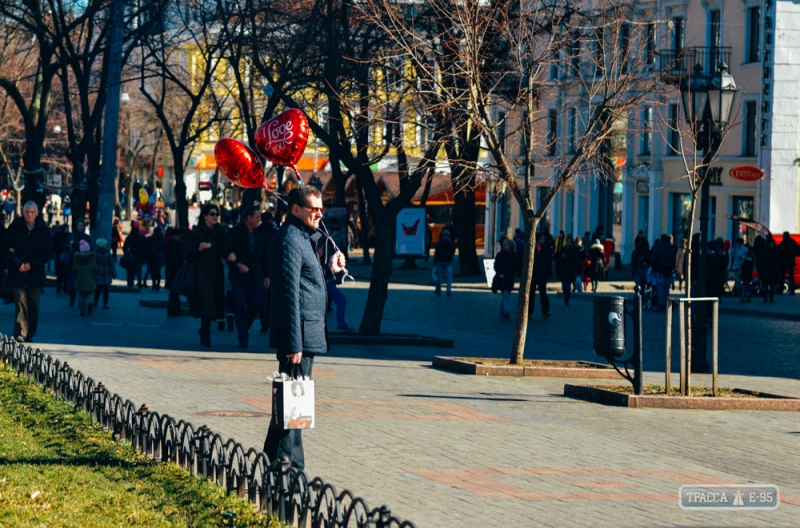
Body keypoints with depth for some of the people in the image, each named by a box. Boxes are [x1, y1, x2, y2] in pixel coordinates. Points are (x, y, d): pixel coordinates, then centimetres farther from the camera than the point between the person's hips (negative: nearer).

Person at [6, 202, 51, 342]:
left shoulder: (43, 231, 3)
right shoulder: (14, 228, 0)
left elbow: (46, 254, 3)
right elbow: (8, 250, -1)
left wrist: (31, 264, -9)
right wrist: (18, 264, -13)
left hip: (35, 273, 2)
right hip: (18, 273, -2)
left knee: (33, 307, 6)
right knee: (21, 304, -11)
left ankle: (29, 335, 16)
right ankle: (20, 334, -14)